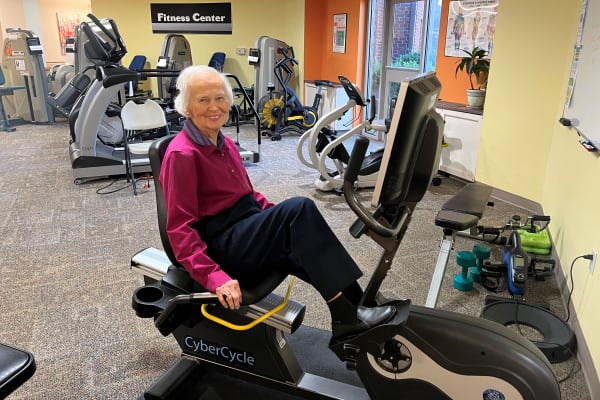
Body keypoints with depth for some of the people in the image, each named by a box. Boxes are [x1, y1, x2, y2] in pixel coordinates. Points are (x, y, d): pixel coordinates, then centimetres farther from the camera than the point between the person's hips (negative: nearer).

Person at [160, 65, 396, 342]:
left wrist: (282, 219, 8)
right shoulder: (181, 155, -13)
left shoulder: (223, 143, 13)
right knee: (299, 208, -26)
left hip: (245, 230, 8)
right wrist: (215, 277, -28)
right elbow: (180, 229, -17)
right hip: (221, 247, -8)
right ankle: (349, 313, -22)